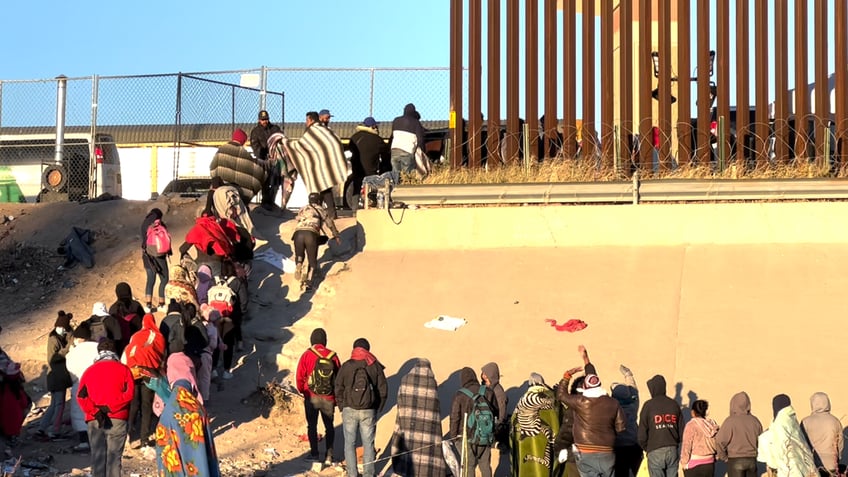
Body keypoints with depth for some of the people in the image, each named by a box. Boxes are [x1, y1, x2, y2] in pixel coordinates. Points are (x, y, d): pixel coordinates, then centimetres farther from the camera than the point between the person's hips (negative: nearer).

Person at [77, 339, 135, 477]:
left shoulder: (90, 370, 11)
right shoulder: (123, 369, 5)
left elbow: (81, 396, -2)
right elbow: (129, 393, -8)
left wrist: (95, 412, -9)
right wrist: (110, 407, -9)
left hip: (95, 420, 2)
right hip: (117, 419, -2)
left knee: (97, 456, 5)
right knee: (114, 456, 0)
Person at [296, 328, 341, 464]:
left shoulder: (307, 355, -9)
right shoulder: (332, 355, -4)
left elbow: (300, 376, -6)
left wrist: (301, 390, 13)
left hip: (311, 397, -1)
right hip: (329, 399, 1)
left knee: (312, 426, 12)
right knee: (329, 426, 14)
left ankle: (314, 453, 12)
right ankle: (329, 455, 9)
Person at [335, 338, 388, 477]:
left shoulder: (346, 366, -2)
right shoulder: (376, 366, 0)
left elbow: (338, 390, -2)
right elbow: (383, 391, 1)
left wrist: (342, 408, 10)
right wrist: (377, 410, 11)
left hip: (349, 410, 0)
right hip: (369, 412, 1)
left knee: (350, 443, 8)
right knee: (368, 444, 9)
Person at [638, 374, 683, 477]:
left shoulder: (649, 405, -4)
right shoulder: (674, 404, 9)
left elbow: (642, 433, -5)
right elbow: (682, 430, 8)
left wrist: (646, 448, 10)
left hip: (655, 451, -4)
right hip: (673, 451, 4)